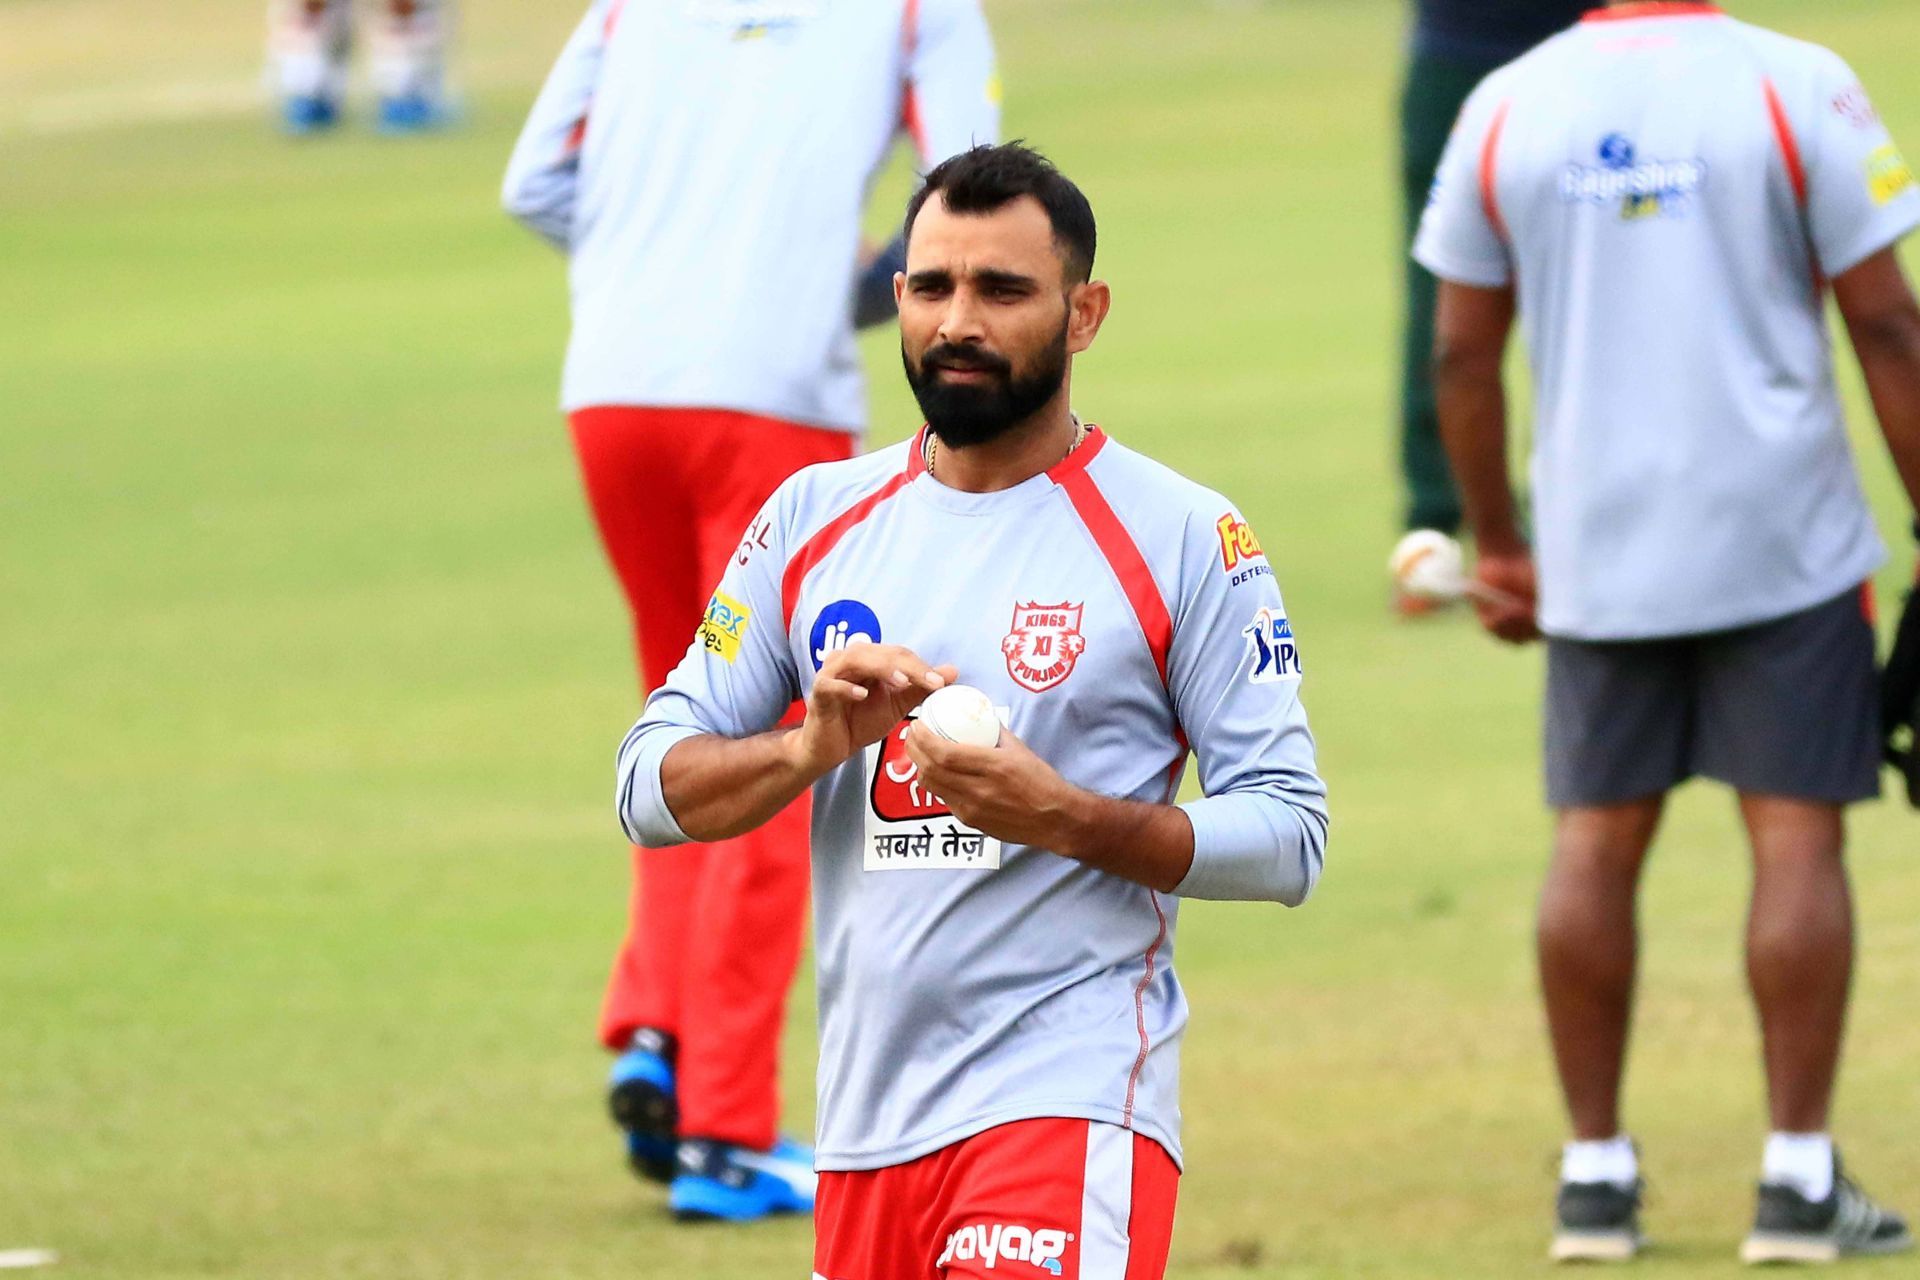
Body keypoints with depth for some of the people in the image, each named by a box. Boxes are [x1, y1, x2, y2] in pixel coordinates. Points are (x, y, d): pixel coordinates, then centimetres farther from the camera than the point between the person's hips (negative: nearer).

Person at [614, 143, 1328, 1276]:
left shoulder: (1185, 540, -1)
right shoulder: (815, 521, 12)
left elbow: (1287, 835, -4)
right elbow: (650, 787, 9)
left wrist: (1067, 819, -18)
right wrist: (815, 746, -11)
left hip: (1067, 1101, -5)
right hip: (867, 1121, 5)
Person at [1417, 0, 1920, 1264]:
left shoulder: (1505, 109, 2)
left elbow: (1463, 354, 7)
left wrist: (1497, 544, 18)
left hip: (1596, 545, 3)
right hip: (1779, 534, -3)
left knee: (1597, 841, 9)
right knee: (1798, 835, 2)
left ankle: (1595, 1172, 11)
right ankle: (1799, 1176, 0)